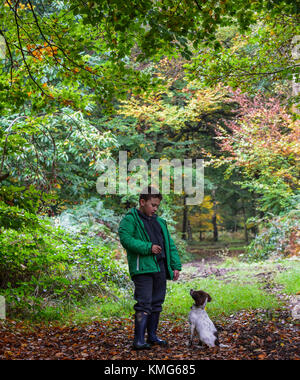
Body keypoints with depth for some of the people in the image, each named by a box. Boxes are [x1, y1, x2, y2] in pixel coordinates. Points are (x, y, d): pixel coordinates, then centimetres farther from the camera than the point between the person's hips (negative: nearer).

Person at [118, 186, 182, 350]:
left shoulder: (160, 222, 20)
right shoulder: (130, 219, -2)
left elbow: (170, 245, 19)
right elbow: (125, 238, -17)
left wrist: (176, 266, 9)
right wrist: (148, 247, -21)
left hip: (160, 268, 7)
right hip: (143, 269, -7)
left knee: (157, 303, 13)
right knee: (144, 304, -10)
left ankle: (152, 336, 25)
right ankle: (138, 340, -5)